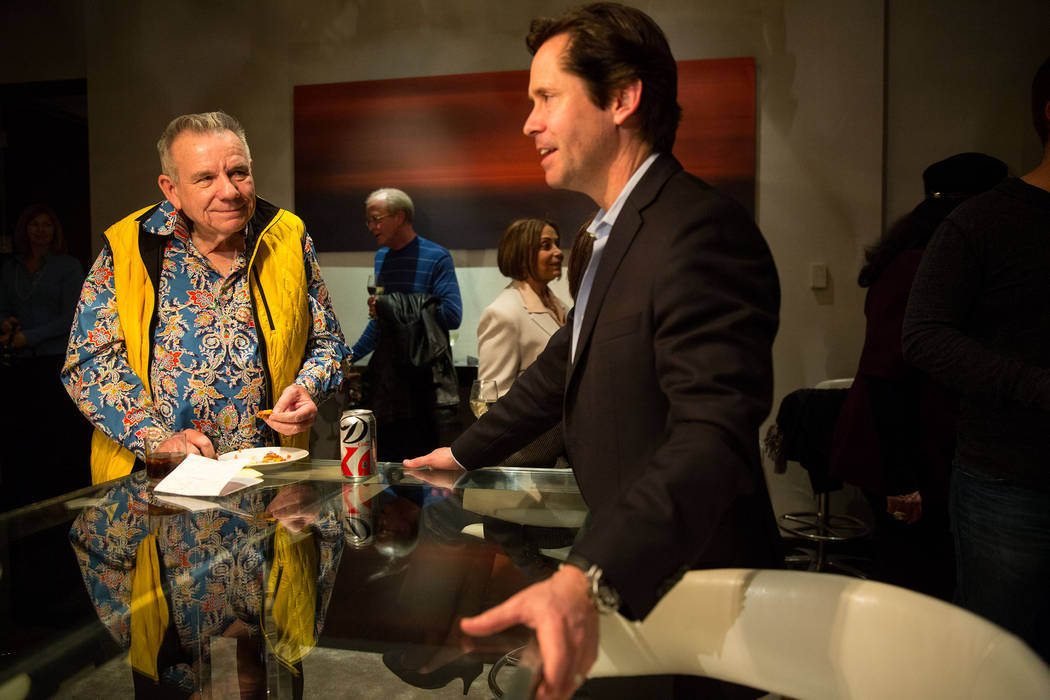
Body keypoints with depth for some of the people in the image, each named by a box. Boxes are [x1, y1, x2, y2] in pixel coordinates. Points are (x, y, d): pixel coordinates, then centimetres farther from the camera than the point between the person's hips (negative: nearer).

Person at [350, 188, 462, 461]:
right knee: (385, 460, 7)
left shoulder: (436, 257, -6)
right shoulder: (381, 256, 15)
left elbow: (452, 315, -15)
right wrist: (351, 354, 21)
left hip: (425, 378, -6)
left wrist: (390, 306, -12)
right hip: (385, 375, 6)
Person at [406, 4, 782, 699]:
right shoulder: (617, 231, 10)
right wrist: (467, 451, 22)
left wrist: (588, 579, -46)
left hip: (689, 587, -9)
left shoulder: (700, 229, -23)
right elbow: (567, 361, 18)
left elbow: (713, 434, -34)